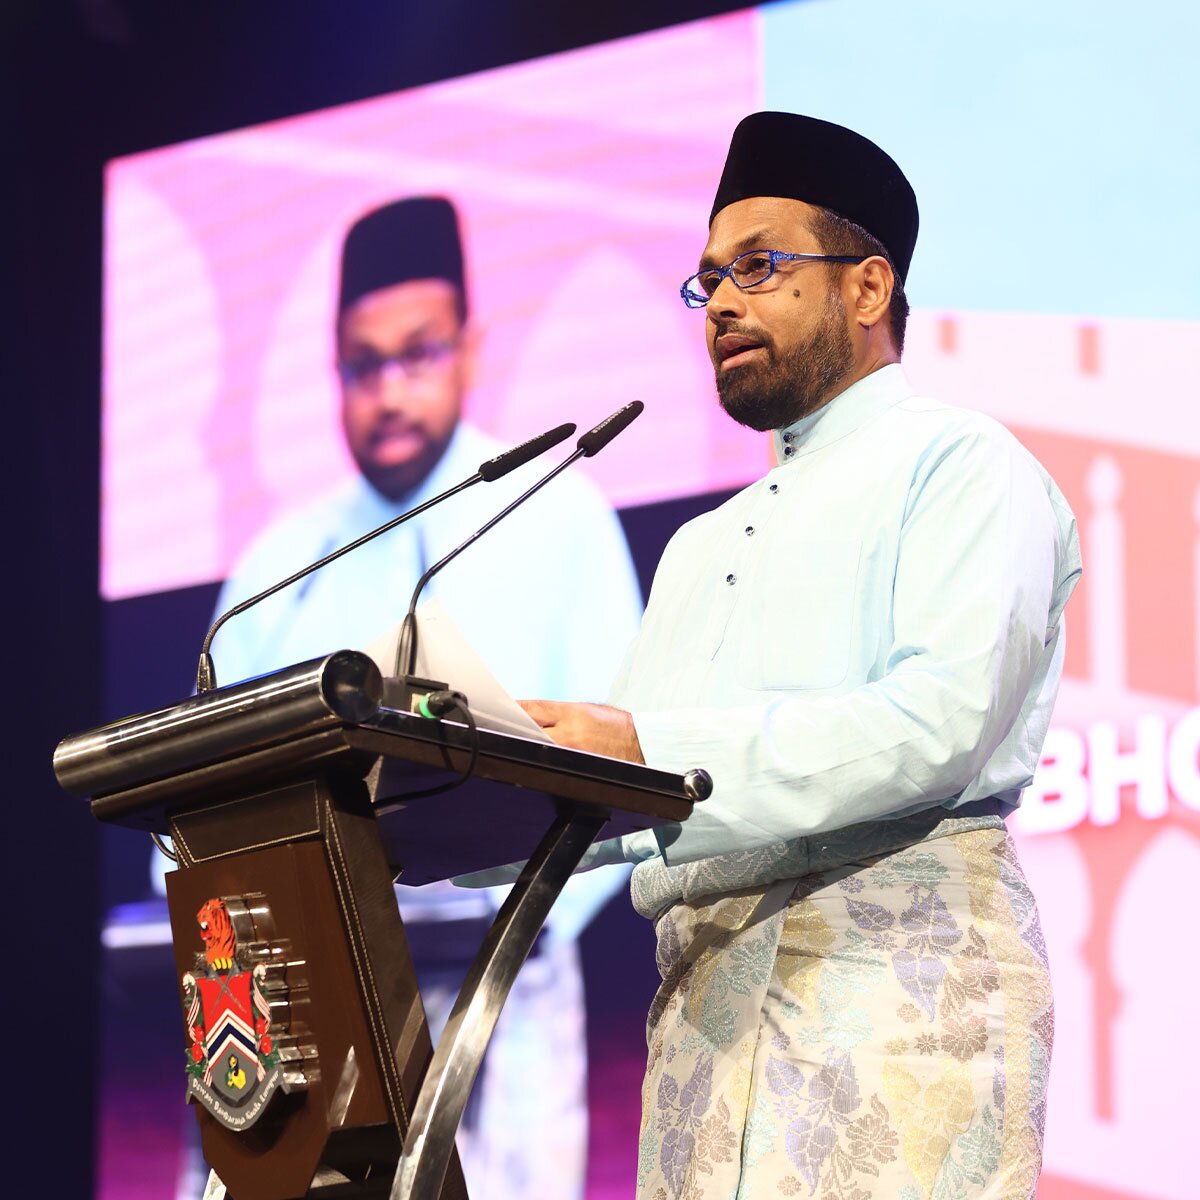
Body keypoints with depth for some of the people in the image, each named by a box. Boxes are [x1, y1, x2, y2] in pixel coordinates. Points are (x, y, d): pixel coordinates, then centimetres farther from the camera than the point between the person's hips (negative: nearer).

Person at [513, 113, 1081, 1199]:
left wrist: (655, 751, -20)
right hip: (703, 979, 7)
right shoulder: (704, 547, 30)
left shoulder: (957, 466, 5)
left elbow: (945, 717, -13)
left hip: (895, 954, -7)